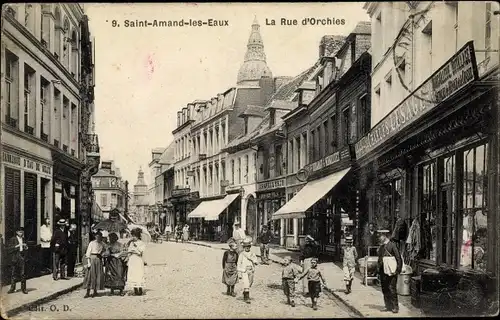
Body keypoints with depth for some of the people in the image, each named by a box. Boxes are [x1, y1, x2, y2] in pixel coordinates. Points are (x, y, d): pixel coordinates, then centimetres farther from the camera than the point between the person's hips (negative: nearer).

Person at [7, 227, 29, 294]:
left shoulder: (24, 240, 13)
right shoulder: (12, 239, 2)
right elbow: (9, 249, -7)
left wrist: (25, 247, 0)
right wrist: (16, 246, -17)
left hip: (22, 258, 2)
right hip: (14, 258, -2)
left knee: (23, 274, -2)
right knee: (13, 274, 1)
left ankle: (23, 288, 4)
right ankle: (12, 288, 10)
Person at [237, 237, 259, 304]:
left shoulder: (253, 254, 6)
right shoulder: (241, 255, -2)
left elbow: (256, 263, -2)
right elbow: (239, 264, -1)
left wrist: (252, 259, -22)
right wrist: (239, 274, -5)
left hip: (251, 271, 4)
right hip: (244, 271, -4)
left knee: (249, 284, 15)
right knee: (246, 284, -16)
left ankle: (244, 294, 39)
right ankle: (247, 298, -14)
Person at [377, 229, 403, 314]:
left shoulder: (392, 245, -8)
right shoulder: (381, 246, 14)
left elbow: (399, 258, -9)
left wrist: (397, 270, -12)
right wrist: (379, 269, 13)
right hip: (383, 271, 7)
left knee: (392, 288, -7)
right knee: (385, 289, 8)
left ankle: (395, 307, 0)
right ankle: (388, 306, 16)